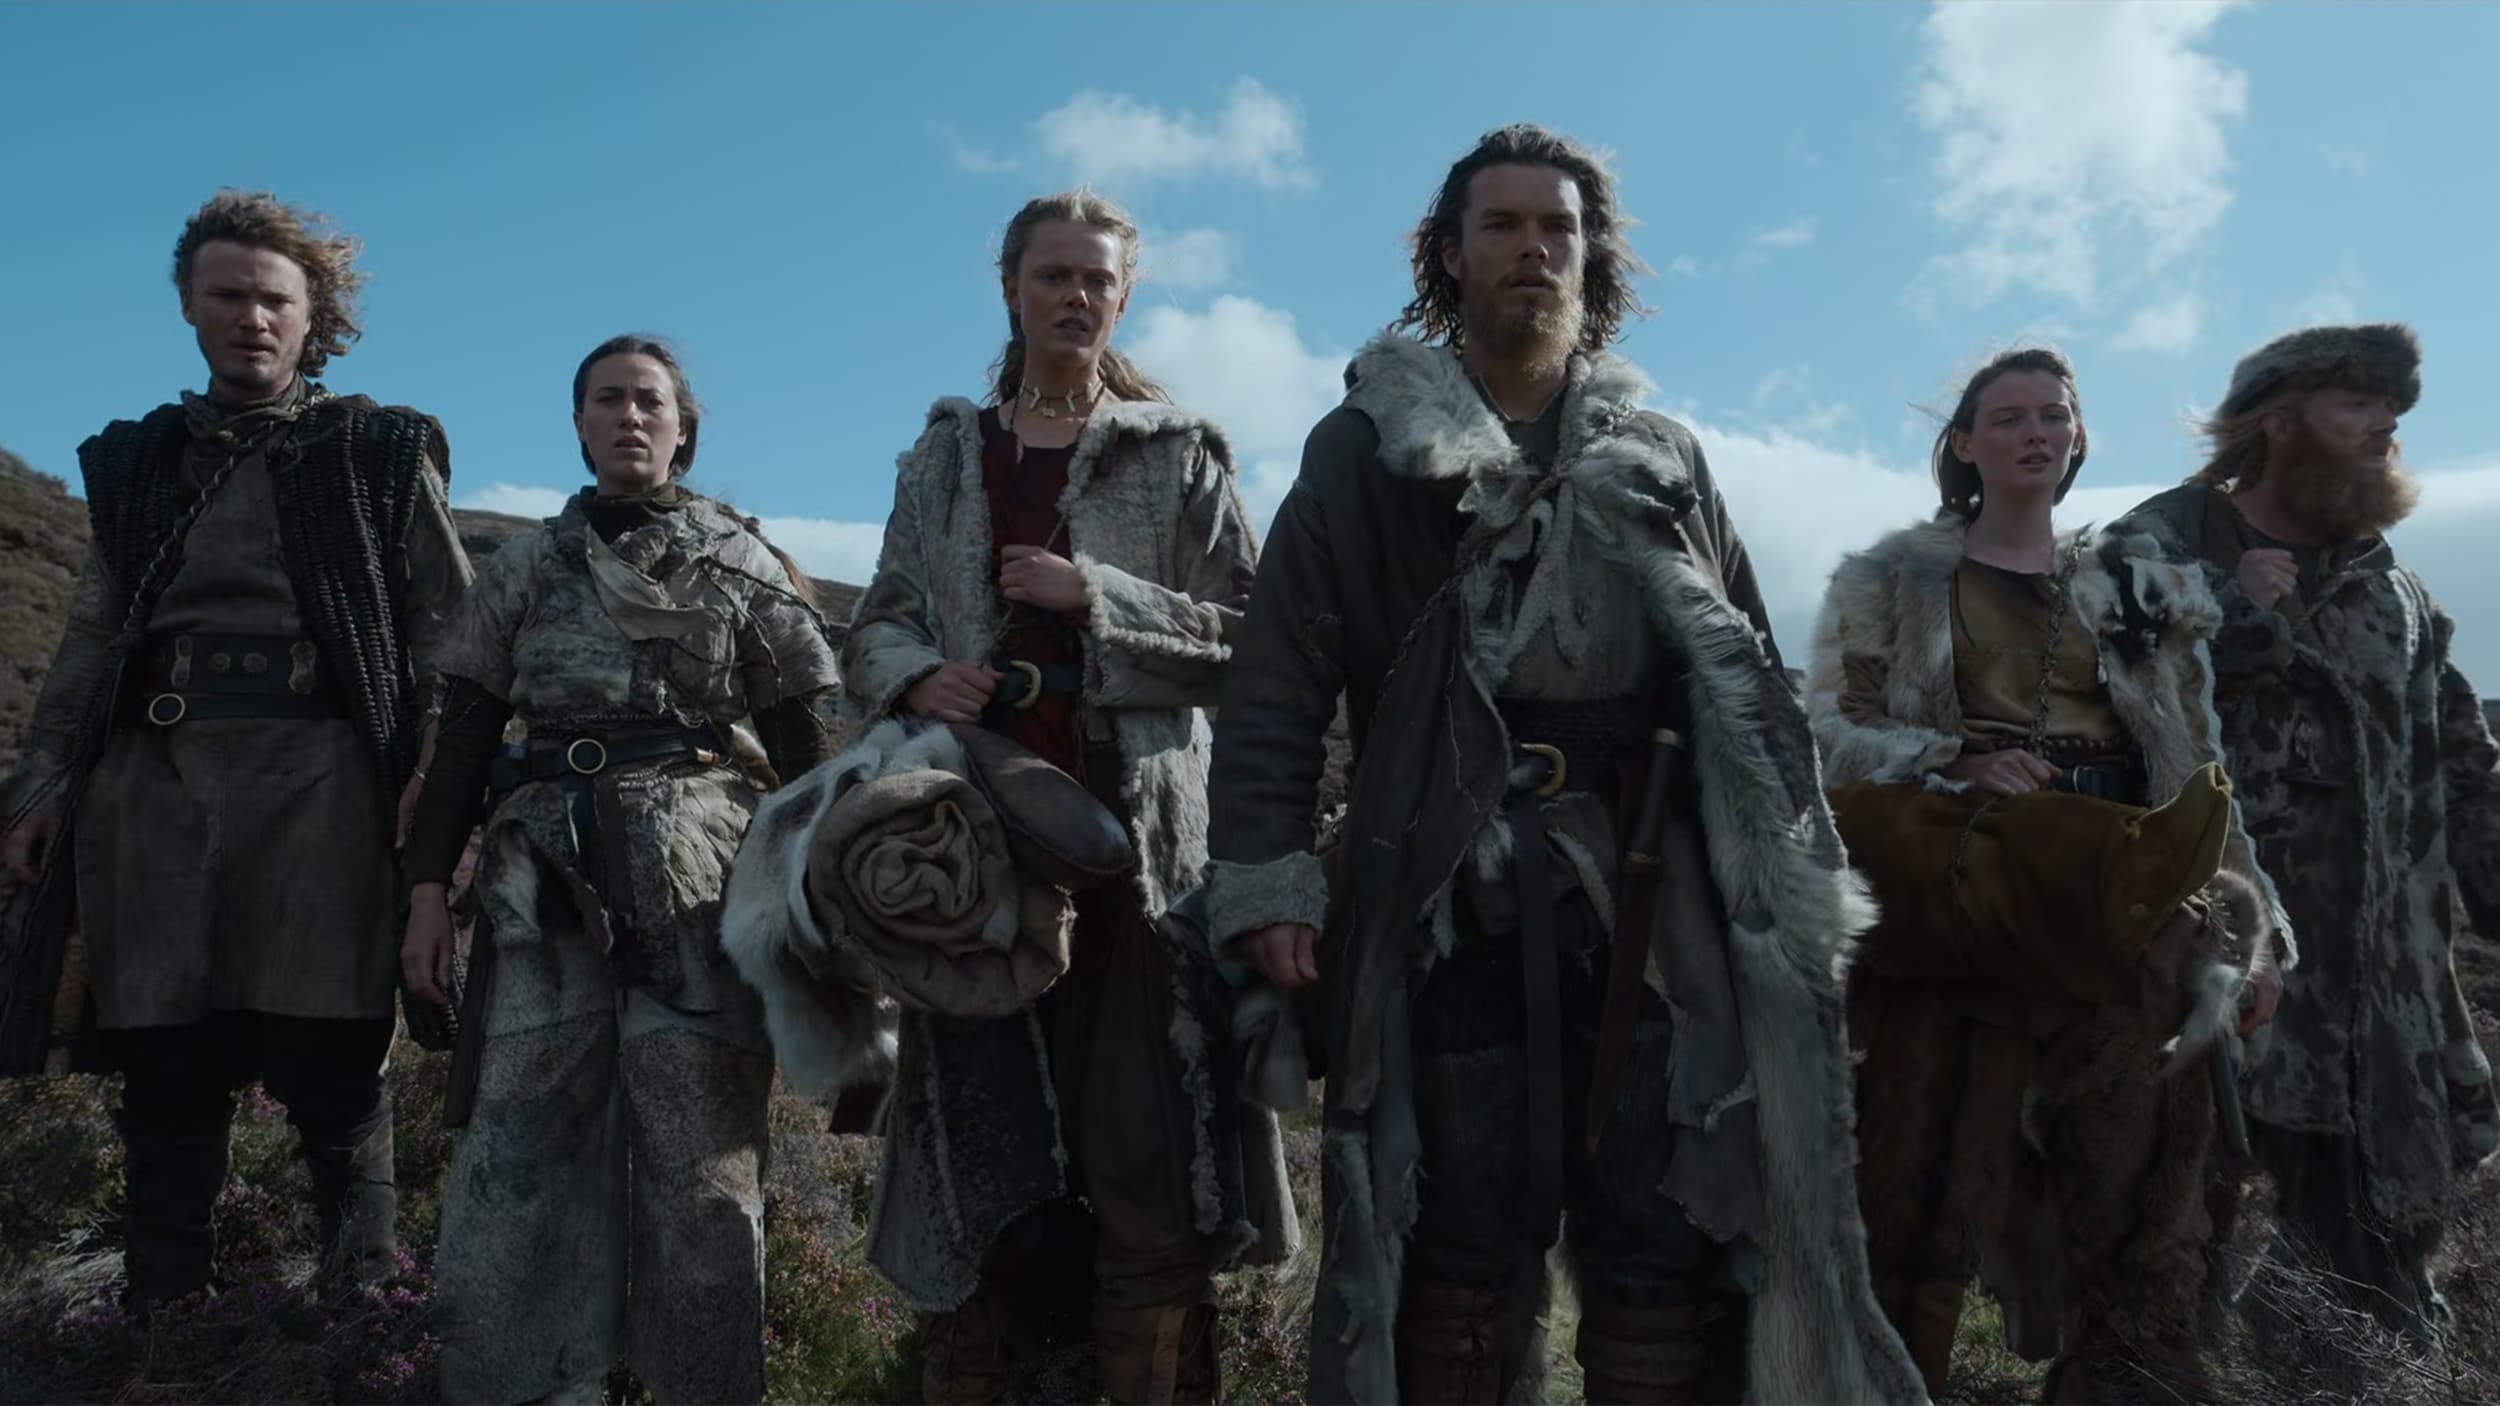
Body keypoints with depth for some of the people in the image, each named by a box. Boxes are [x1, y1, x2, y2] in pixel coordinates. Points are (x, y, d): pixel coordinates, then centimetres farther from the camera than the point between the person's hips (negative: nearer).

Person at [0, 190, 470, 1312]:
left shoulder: (384, 454, 10)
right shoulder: (137, 462, 21)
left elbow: (447, 636, 4)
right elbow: (92, 640, 19)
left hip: (322, 787, -3)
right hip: (152, 790, 4)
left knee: (332, 1073, -3)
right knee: (165, 1076, 5)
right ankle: (160, 1332, 15)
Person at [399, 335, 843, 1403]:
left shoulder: (741, 560, 10)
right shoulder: (525, 565, 15)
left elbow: (804, 743, 8)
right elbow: (464, 736, 13)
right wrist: (428, 887, 6)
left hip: (696, 874, -2)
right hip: (543, 874, 2)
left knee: (697, 1141, -1)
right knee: (521, 1137, -1)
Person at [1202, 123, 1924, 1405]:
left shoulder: (1665, 458, 19)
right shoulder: (1366, 449, 10)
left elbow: (1750, 678, 18)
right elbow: (1277, 682, 2)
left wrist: (1801, 882, 9)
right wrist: (1263, 877, -9)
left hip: (1654, 901, 3)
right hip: (1454, 901, -2)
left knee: (1670, 1243, 5)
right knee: (1461, 1239, 4)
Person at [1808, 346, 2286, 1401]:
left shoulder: (2146, 588, 19)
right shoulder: (1891, 579, 11)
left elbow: (2203, 769, 16)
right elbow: (1826, 733, 3)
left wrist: (2244, 927, 8)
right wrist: (1957, 761, -13)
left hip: (2123, 921, 3)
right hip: (1951, 901, -3)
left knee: (2142, 1202, 1)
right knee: (1919, 1189, -7)